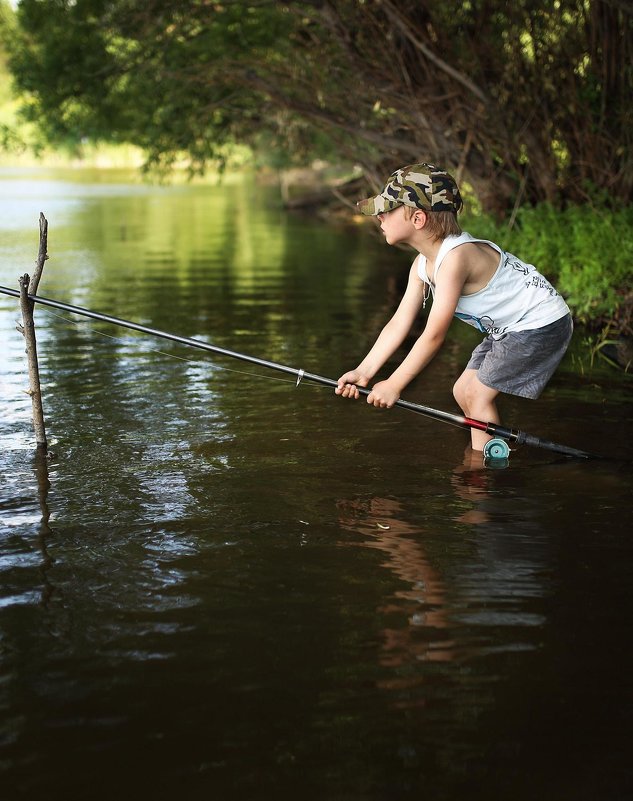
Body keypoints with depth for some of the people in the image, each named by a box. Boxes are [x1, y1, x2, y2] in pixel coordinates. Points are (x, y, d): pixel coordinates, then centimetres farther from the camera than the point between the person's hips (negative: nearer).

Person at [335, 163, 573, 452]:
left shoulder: (455, 257, -31)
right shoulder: (422, 264, -1)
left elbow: (434, 336, -28)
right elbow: (398, 325, 0)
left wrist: (393, 385, -22)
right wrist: (364, 372, -10)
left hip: (542, 323, -10)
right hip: (507, 329, 10)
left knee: (477, 394, -11)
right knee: (463, 392, 10)